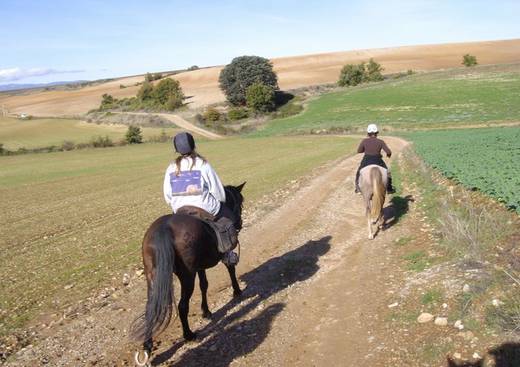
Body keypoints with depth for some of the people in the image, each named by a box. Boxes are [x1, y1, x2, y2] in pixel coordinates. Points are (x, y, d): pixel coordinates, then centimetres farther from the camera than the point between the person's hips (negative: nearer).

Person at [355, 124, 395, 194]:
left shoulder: (364, 141, -6)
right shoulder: (380, 142, -7)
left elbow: (359, 150, 4)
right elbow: (388, 152, -12)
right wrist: (389, 154, 11)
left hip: (366, 161, 1)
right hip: (378, 161, 0)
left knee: (359, 173, 27)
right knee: (387, 173, 23)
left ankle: (358, 187, 23)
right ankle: (389, 189, 24)